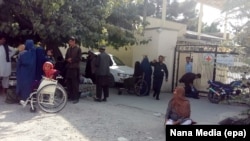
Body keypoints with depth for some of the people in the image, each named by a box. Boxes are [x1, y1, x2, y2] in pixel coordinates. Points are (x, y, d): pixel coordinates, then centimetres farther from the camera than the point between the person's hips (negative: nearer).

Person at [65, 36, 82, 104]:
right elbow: (66, 58, 18)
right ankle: (70, 96, 16)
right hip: (68, 68, 6)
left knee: (75, 83, -7)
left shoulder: (78, 49, 0)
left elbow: (79, 58, -7)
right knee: (68, 83, 6)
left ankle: (76, 98, -5)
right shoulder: (69, 49, 18)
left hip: (75, 68, -6)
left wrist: (72, 60, -9)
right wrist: (68, 60, -3)